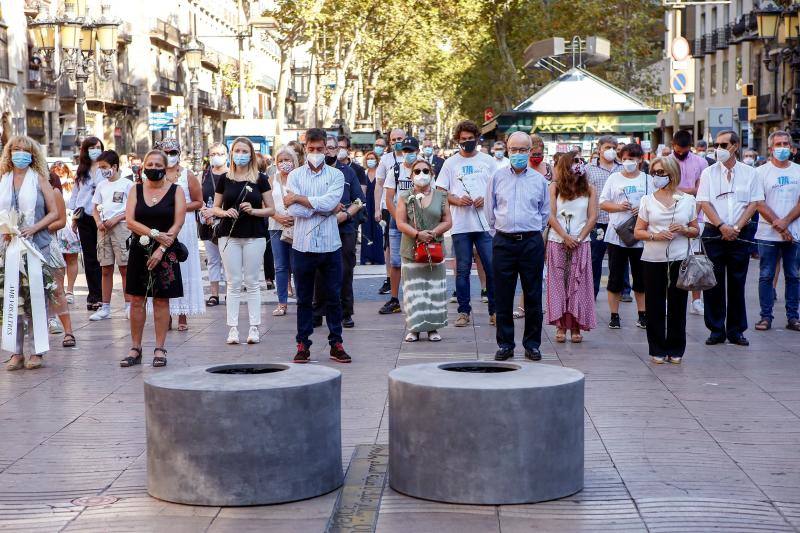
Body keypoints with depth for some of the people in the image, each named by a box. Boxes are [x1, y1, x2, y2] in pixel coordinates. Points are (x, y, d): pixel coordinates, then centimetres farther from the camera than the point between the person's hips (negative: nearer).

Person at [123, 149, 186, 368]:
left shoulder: (175, 191, 2)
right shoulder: (136, 190, 8)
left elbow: (178, 223, -5)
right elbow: (130, 221, -2)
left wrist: (161, 249, -14)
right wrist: (155, 234, -14)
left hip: (166, 251, -2)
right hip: (139, 249, 2)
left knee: (161, 300, 0)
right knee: (137, 300, 2)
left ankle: (159, 349, 5)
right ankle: (135, 348, 8)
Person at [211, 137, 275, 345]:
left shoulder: (260, 179, 2)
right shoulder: (224, 179, 6)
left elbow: (271, 209, 4)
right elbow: (215, 208, 12)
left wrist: (253, 211, -14)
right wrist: (225, 212, -9)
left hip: (254, 235, -1)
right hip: (229, 235, 1)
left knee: (252, 282, 2)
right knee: (233, 283, 2)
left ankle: (254, 328, 7)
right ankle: (232, 328, 4)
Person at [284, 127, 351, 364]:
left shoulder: (336, 175, 4)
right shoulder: (295, 175, 5)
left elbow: (329, 202, -14)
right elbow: (293, 210, -9)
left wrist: (298, 198, -8)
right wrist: (326, 209, -9)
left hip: (330, 245, 0)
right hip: (303, 245, 0)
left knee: (334, 297, 6)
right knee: (304, 298, 7)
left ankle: (336, 344, 14)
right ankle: (303, 344, 14)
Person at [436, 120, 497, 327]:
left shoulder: (488, 161, 10)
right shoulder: (450, 163, 10)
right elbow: (440, 192, 8)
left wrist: (486, 199, -9)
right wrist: (457, 200, -10)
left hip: (486, 224, 0)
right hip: (460, 225, 0)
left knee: (492, 268, -3)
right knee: (462, 270, 4)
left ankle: (494, 311, 5)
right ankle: (463, 311, 11)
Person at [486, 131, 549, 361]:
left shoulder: (539, 180, 7)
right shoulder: (497, 177, 7)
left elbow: (545, 212, 17)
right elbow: (490, 211, 13)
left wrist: (532, 230, 12)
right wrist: (500, 230, 10)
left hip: (532, 242, 0)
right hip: (503, 243, 0)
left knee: (533, 296, 2)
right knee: (503, 296, 2)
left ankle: (532, 344, 10)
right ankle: (505, 344, 10)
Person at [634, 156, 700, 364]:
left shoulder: (688, 200, 7)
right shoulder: (648, 200, 7)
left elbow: (696, 231, 13)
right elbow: (638, 232, 5)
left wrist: (684, 230, -9)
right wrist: (655, 235, -13)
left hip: (680, 259, 0)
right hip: (653, 259, 0)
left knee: (677, 305, 2)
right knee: (655, 305, 1)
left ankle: (675, 350, 13)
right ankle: (657, 349, 10)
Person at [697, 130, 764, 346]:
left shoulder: (749, 173, 5)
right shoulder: (708, 173, 4)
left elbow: (754, 203, 2)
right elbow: (704, 203, -1)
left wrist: (737, 227, -9)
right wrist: (721, 227, -12)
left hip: (741, 233, 0)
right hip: (714, 233, 0)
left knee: (737, 283, 4)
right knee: (713, 283, 0)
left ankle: (736, 330, 11)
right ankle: (716, 330, 8)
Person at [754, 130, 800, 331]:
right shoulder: (761, 172, 2)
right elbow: (759, 204, -5)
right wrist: (778, 225, -13)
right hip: (768, 235, -2)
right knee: (766, 276, 1)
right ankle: (766, 316, 8)